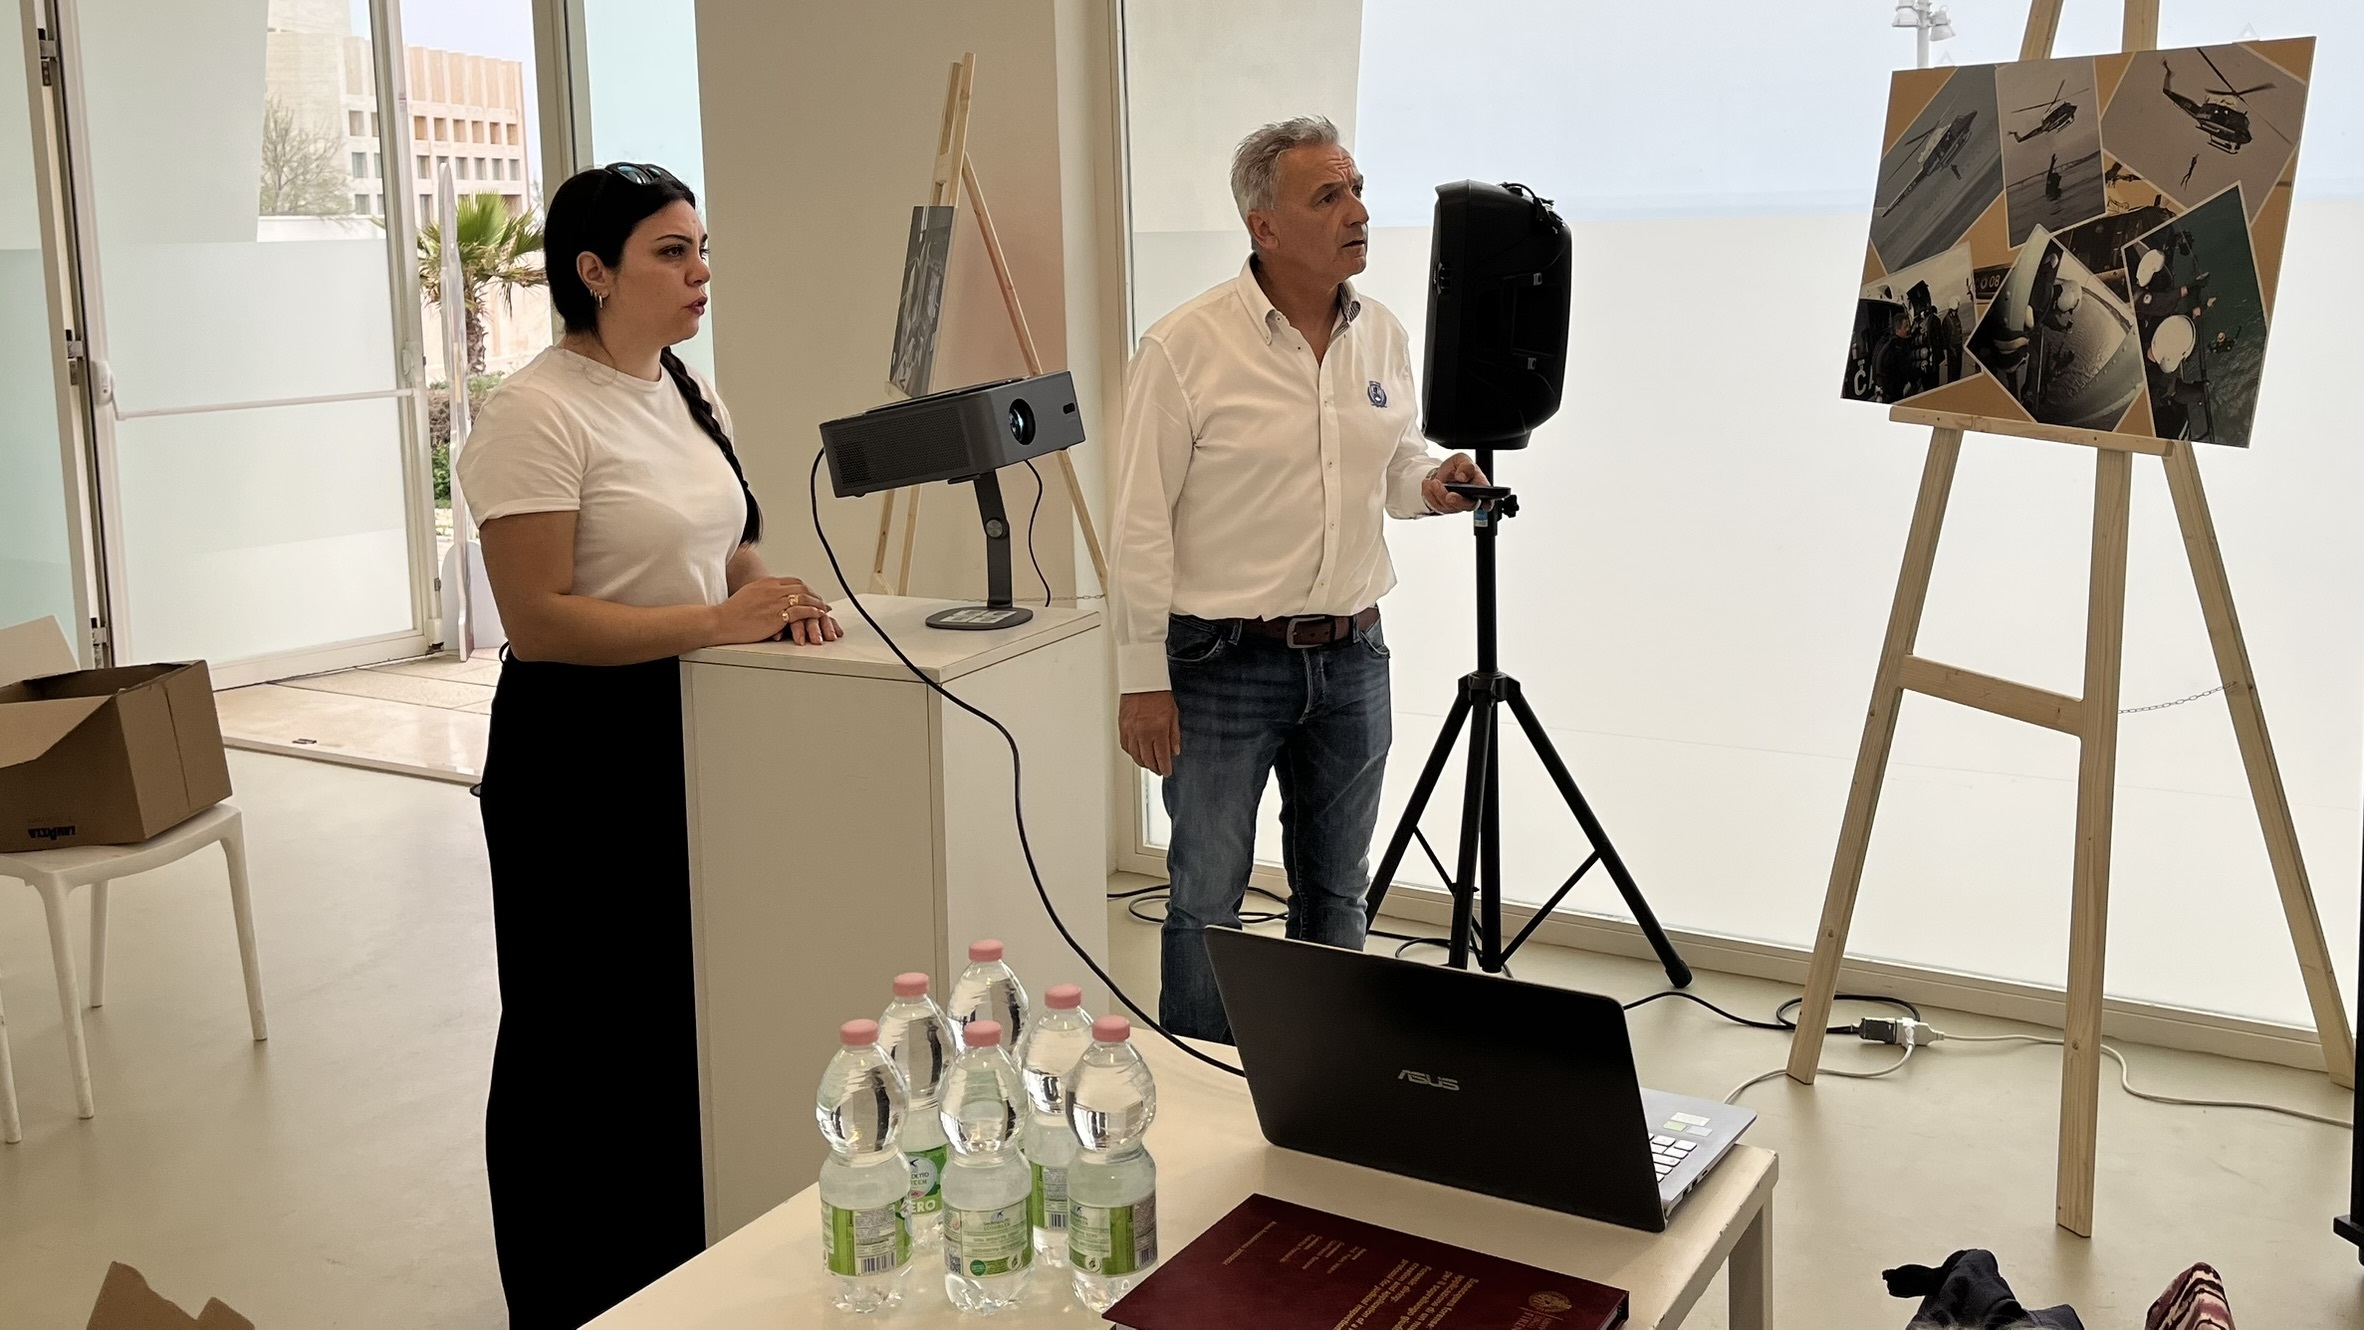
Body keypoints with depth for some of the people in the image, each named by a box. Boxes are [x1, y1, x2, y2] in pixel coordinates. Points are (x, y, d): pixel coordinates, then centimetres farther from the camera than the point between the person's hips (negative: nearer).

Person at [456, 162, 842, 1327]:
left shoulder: (689, 392, 10)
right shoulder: (537, 414, -16)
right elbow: (537, 620, -22)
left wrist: (775, 599, -1)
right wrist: (715, 621, -25)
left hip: (693, 731, 8)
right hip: (582, 749, -7)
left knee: (694, 1019, 15)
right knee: (588, 1043, 5)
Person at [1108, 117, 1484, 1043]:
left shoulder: (1383, 335, 5)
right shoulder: (1187, 347, -12)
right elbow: (1141, 524, -11)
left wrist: (1433, 485, -5)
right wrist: (1143, 679, -12)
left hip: (1351, 656, 5)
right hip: (1223, 662, -5)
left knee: (1336, 894, 16)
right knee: (1208, 901, 3)